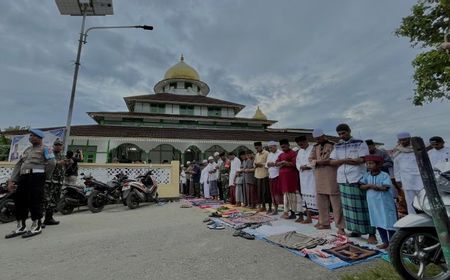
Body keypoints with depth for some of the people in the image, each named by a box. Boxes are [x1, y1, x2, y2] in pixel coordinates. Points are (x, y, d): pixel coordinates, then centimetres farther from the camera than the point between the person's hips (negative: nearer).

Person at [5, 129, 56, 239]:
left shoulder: (44, 149, 0)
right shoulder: (27, 150, 24)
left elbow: (51, 163, -11)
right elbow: (18, 165, 20)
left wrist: (47, 178, -4)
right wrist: (12, 180, 11)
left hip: (36, 176, -8)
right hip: (23, 177, 8)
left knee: (35, 201, -6)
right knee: (20, 201, 9)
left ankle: (37, 226, 4)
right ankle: (21, 227, 20)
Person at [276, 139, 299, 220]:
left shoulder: (293, 153, -4)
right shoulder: (281, 155, 18)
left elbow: (294, 164, -15)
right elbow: (276, 163, 9)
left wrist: (284, 163, -8)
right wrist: (283, 163, -9)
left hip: (291, 175, -7)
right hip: (283, 176, 7)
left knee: (292, 194, -4)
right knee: (285, 193, 9)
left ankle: (293, 212, 3)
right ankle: (286, 211, 16)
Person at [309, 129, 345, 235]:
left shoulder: (333, 145, -2)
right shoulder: (315, 147, 14)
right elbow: (311, 159, 7)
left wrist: (325, 161, -16)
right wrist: (319, 161, -12)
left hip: (331, 175, -5)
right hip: (319, 176, 5)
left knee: (335, 201, -2)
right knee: (321, 201, 10)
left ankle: (340, 226, 6)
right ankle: (324, 223, 22)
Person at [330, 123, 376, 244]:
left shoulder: (360, 143, 1)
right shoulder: (337, 146, 13)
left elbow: (362, 159, -11)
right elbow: (332, 161, 6)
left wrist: (343, 160, -8)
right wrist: (345, 159, -10)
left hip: (357, 179, -4)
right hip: (343, 179, 5)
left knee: (363, 206, -2)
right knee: (349, 206, 9)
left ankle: (371, 234, 7)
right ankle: (356, 230, 21)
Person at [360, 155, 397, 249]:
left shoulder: (384, 175, -12)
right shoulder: (367, 175, 4)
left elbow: (385, 187, -21)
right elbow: (361, 186, -2)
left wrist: (373, 186, -17)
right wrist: (369, 185, -18)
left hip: (385, 204, -6)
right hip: (373, 204, 6)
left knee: (389, 223, 3)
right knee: (378, 224, 15)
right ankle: (385, 242, 30)